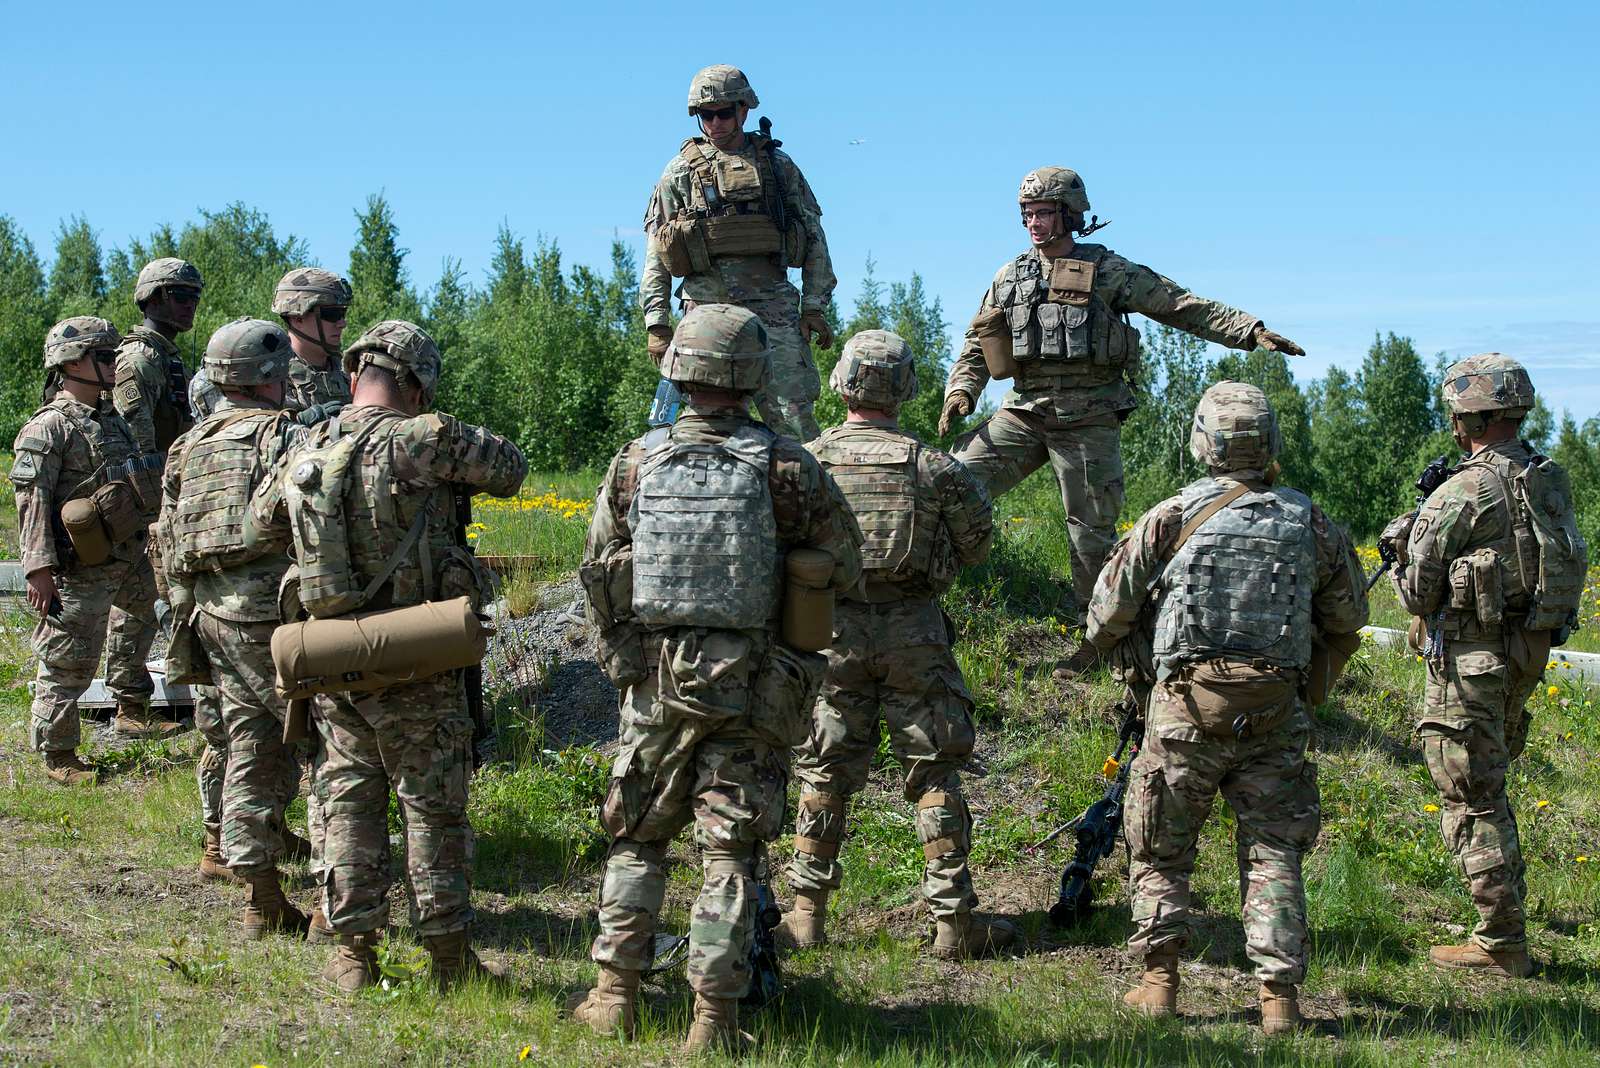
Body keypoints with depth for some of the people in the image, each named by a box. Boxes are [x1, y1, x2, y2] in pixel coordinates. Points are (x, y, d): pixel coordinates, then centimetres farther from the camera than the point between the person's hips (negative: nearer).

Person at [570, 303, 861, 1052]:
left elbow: (596, 573, 5)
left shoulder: (635, 463, -1)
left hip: (653, 680, 2)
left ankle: (613, 997, 16)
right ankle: (713, 1020, 3)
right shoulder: (788, 468, -8)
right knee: (731, 852, 3)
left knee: (635, 838, 16)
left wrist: (620, 656, 20)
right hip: (750, 686, -2)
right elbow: (845, 570, 0)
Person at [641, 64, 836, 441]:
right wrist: (657, 323, -1)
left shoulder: (777, 165, 10)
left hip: (772, 307, 0)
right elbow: (655, 257, 7)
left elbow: (814, 238, 11)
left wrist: (814, 307, 2)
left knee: (792, 415, -7)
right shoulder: (681, 172, 8)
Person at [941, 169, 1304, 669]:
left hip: (1089, 421, -3)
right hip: (1025, 412, 3)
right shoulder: (1011, 278, 10)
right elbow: (977, 346, 15)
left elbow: (1186, 308, -1)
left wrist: (1252, 331, -9)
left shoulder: (1108, 272, 0)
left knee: (1092, 532, 1)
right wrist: (961, 390, -4)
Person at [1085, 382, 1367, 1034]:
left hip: (1189, 704, -2)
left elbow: (1108, 616, 4)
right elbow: (1347, 619, 18)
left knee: (1160, 848, 13)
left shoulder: (1173, 518, -2)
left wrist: (1134, 661, 24)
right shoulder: (1311, 525, 6)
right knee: (1273, 852, 8)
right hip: (1276, 710, 2)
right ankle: (1280, 993, 0)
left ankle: (1160, 979, 10)